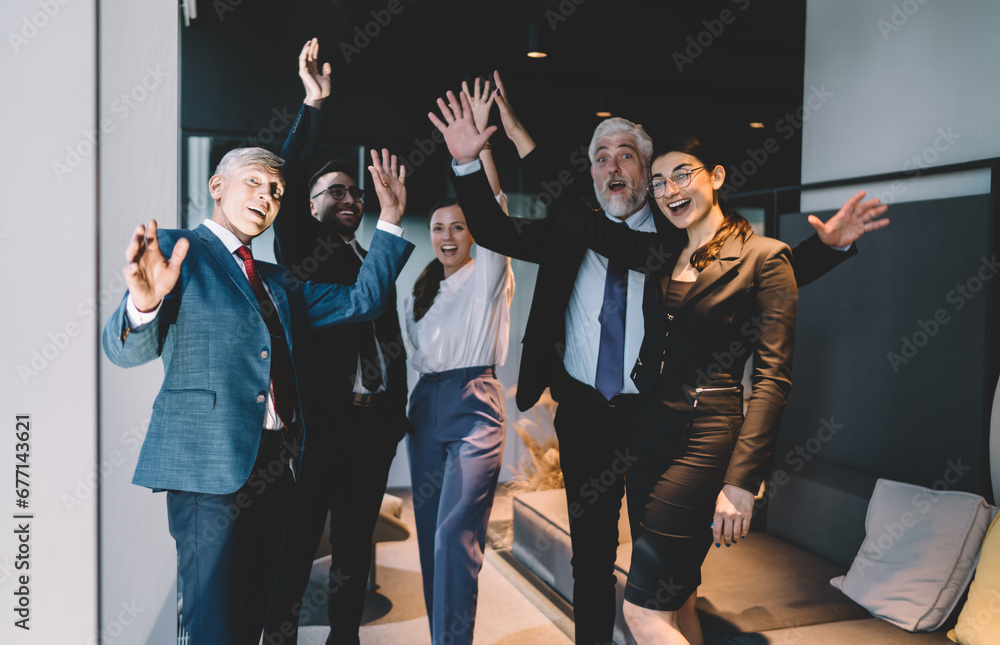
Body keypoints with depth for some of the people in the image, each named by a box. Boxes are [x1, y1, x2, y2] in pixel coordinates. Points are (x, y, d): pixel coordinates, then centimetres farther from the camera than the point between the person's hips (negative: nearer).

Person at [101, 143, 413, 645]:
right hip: (209, 463, -7)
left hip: (271, 465, 7)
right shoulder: (178, 250, -1)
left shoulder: (277, 282, 19)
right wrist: (143, 303, -33)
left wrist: (391, 221, 10)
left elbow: (360, 301, 15)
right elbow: (127, 350, -10)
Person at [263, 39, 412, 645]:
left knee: (356, 539, 12)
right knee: (299, 539, 0)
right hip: (320, 415, -5)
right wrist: (313, 106, -19)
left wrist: (398, 412, 11)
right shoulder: (302, 249, 4)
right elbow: (288, 186, -13)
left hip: (374, 418, 6)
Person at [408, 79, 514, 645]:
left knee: (455, 533, -14)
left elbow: (496, 208, -14)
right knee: (431, 532, 10)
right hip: (426, 404, 6)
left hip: (474, 402, -6)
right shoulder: (422, 291, 18)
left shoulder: (489, 273, 0)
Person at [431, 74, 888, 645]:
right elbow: (494, 232, 2)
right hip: (583, 413, 2)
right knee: (591, 553, 15)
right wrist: (468, 163, -11)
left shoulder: (681, 237, -1)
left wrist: (828, 243, -19)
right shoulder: (572, 231, 5)